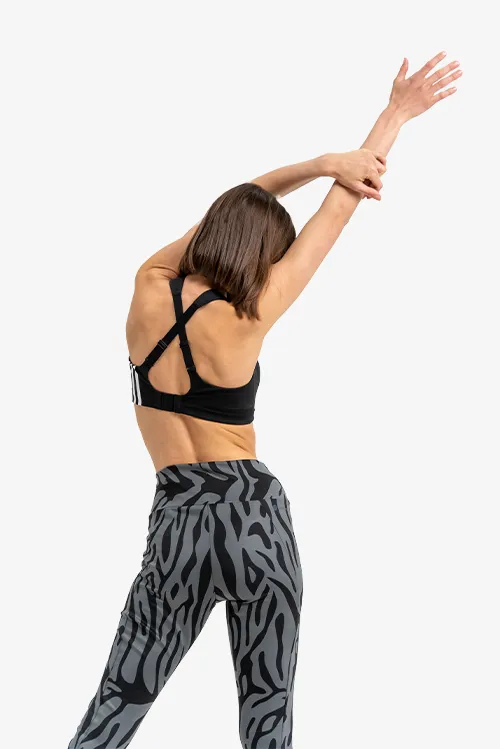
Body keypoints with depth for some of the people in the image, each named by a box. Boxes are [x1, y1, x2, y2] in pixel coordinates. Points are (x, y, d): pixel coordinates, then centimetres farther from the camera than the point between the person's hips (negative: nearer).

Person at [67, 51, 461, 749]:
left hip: (181, 521, 2)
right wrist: (396, 115, 3)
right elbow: (335, 215, -5)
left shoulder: (149, 288, -5)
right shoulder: (245, 318, -11)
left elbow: (237, 206, 5)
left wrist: (322, 161, 0)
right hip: (256, 512, -2)